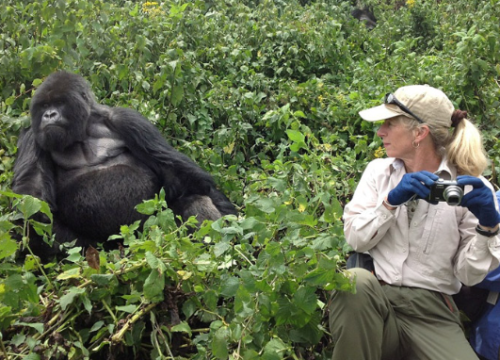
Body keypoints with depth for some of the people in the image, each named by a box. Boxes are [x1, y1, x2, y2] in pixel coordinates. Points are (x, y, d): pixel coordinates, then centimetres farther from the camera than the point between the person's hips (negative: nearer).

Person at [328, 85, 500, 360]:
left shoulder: (470, 187, -2)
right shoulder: (378, 170, 7)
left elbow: (469, 275, -3)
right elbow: (355, 239, -3)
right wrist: (391, 201, -17)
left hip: (430, 309, -2)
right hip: (373, 297, 2)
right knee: (356, 280, -32)